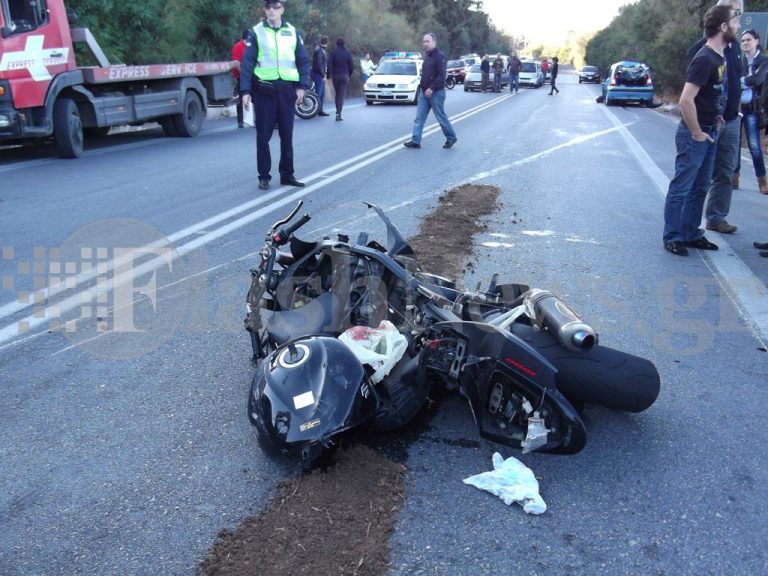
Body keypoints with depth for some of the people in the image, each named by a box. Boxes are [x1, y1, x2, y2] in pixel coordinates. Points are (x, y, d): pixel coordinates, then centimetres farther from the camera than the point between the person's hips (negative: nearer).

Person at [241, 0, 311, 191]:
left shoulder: (292, 32, 9)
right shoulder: (256, 32, 3)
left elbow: (303, 60, 10)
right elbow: (247, 62, -1)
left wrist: (302, 86, -1)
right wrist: (245, 91, -9)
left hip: (287, 90, 2)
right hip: (264, 91, -2)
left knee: (287, 134, 7)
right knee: (263, 135, 1)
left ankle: (287, 174, 17)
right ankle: (264, 176, 9)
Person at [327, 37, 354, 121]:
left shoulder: (333, 52, -3)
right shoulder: (347, 53, -2)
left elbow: (329, 65, -8)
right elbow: (351, 66, 1)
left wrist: (329, 76, -3)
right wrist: (349, 75, 15)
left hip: (335, 76, 1)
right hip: (344, 76, -1)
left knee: (337, 94, 16)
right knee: (342, 95, -3)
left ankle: (338, 111, 20)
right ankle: (338, 113, -14)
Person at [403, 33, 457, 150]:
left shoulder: (440, 56, -12)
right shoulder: (427, 57, 15)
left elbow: (441, 76, -20)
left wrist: (432, 88, -25)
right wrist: (421, 88, 15)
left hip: (436, 93, -8)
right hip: (424, 92, 8)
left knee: (441, 117, 2)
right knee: (419, 118, 2)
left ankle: (451, 138, 17)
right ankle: (415, 141, 2)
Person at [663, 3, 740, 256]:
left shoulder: (720, 57, 10)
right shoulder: (705, 59, -19)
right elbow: (686, 100, -26)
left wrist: (715, 117, 13)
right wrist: (697, 134, -18)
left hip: (709, 133, 9)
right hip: (694, 135, -9)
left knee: (699, 189, 15)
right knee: (681, 189, 0)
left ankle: (691, 235, 24)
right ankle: (672, 238, 8)